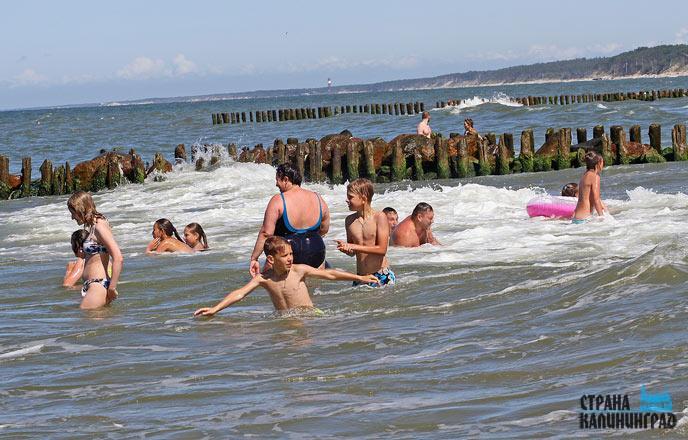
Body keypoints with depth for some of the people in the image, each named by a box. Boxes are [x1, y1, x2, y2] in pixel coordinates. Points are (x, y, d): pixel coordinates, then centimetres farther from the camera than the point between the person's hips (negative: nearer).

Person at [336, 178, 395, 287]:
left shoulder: (379, 217, -7)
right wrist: (346, 249, -10)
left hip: (382, 276, -4)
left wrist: (354, 247, -15)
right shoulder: (349, 220, 7)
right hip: (360, 278, 4)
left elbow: (382, 249, -13)